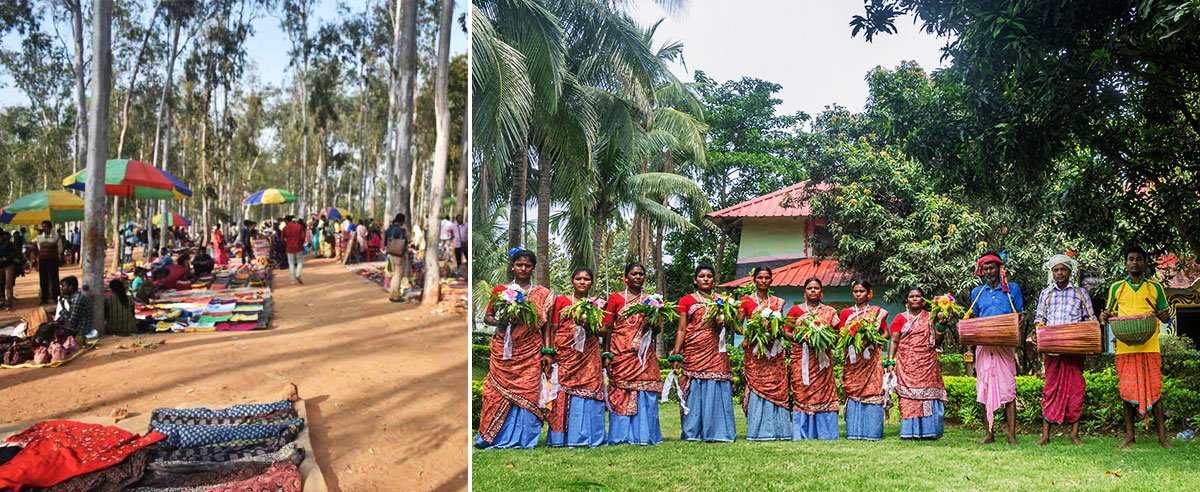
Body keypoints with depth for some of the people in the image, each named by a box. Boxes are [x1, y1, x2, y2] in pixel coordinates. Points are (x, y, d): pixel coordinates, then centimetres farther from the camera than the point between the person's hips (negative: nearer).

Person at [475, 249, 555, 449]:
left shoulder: (543, 294, 9)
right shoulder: (501, 290, 10)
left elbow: (545, 325, 9)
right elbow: (487, 317, 11)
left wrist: (548, 352, 3)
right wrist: (500, 322, -10)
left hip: (530, 352, 0)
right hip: (503, 351, 0)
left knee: (527, 393, -4)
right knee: (499, 392, -3)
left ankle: (523, 439, 5)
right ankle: (494, 439, 6)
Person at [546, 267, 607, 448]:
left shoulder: (597, 304, 14)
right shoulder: (561, 301, 10)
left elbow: (604, 331, 12)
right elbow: (553, 329, 7)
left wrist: (591, 326, -8)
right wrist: (551, 353, -2)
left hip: (589, 356, 1)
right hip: (565, 355, -1)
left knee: (589, 390, -5)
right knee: (563, 393, -7)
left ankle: (586, 436, 1)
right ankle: (563, 437, -1)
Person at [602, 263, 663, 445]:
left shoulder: (651, 300, 13)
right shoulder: (615, 298, 6)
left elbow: (657, 329, 16)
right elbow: (607, 327, 3)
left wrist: (653, 322, -7)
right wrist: (607, 354, -4)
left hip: (643, 354, 2)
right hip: (620, 353, -2)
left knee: (645, 393, -4)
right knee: (620, 392, -3)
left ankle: (643, 435, 4)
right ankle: (621, 435, 5)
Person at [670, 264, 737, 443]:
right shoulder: (687, 301, 7)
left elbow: (730, 322, 17)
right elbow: (682, 329, 3)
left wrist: (724, 322, -7)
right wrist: (676, 355, -5)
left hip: (716, 353, 2)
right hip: (693, 352, -2)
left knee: (717, 390, -3)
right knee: (694, 391, -3)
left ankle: (716, 431, 4)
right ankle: (693, 433, 4)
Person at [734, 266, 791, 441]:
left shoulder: (777, 302, 14)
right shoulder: (746, 301, 5)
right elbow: (737, 326, 2)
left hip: (774, 351, 3)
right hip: (754, 351, -3)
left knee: (776, 387, -1)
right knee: (756, 388, -6)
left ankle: (776, 430, 5)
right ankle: (758, 431, -1)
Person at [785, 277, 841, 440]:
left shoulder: (830, 311, 12)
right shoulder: (795, 310, 9)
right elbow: (786, 332, 7)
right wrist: (797, 337, -12)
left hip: (822, 358, 1)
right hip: (801, 357, -1)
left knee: (824, 390, -3)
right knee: (802, 392, -4)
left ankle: (824, 432, 3)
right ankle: (803, 433, 1)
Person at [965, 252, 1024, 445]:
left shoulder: (1012, 289, 8)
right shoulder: (977, 292, 15)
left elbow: (1018, 317, 9)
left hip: (1005, 344, -3)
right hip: (983, 345, 3)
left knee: (1007, 387, -8)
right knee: (984, 388, 2)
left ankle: (1012, 434, -6)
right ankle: (989, 433, 9)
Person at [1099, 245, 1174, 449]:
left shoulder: (1155, 287, 11)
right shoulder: (1116, 287, 13)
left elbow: (1165, 315, 12)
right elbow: (1110, 314, 16)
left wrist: (1165, 316, -12)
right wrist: (1105, 316, -7)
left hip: (1149, 346, -1)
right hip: (1125, 346, 1)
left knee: (1154, 389, -4)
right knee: (1128, 390, 2)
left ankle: (1162, 436, 1)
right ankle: (1129, 435, 8)